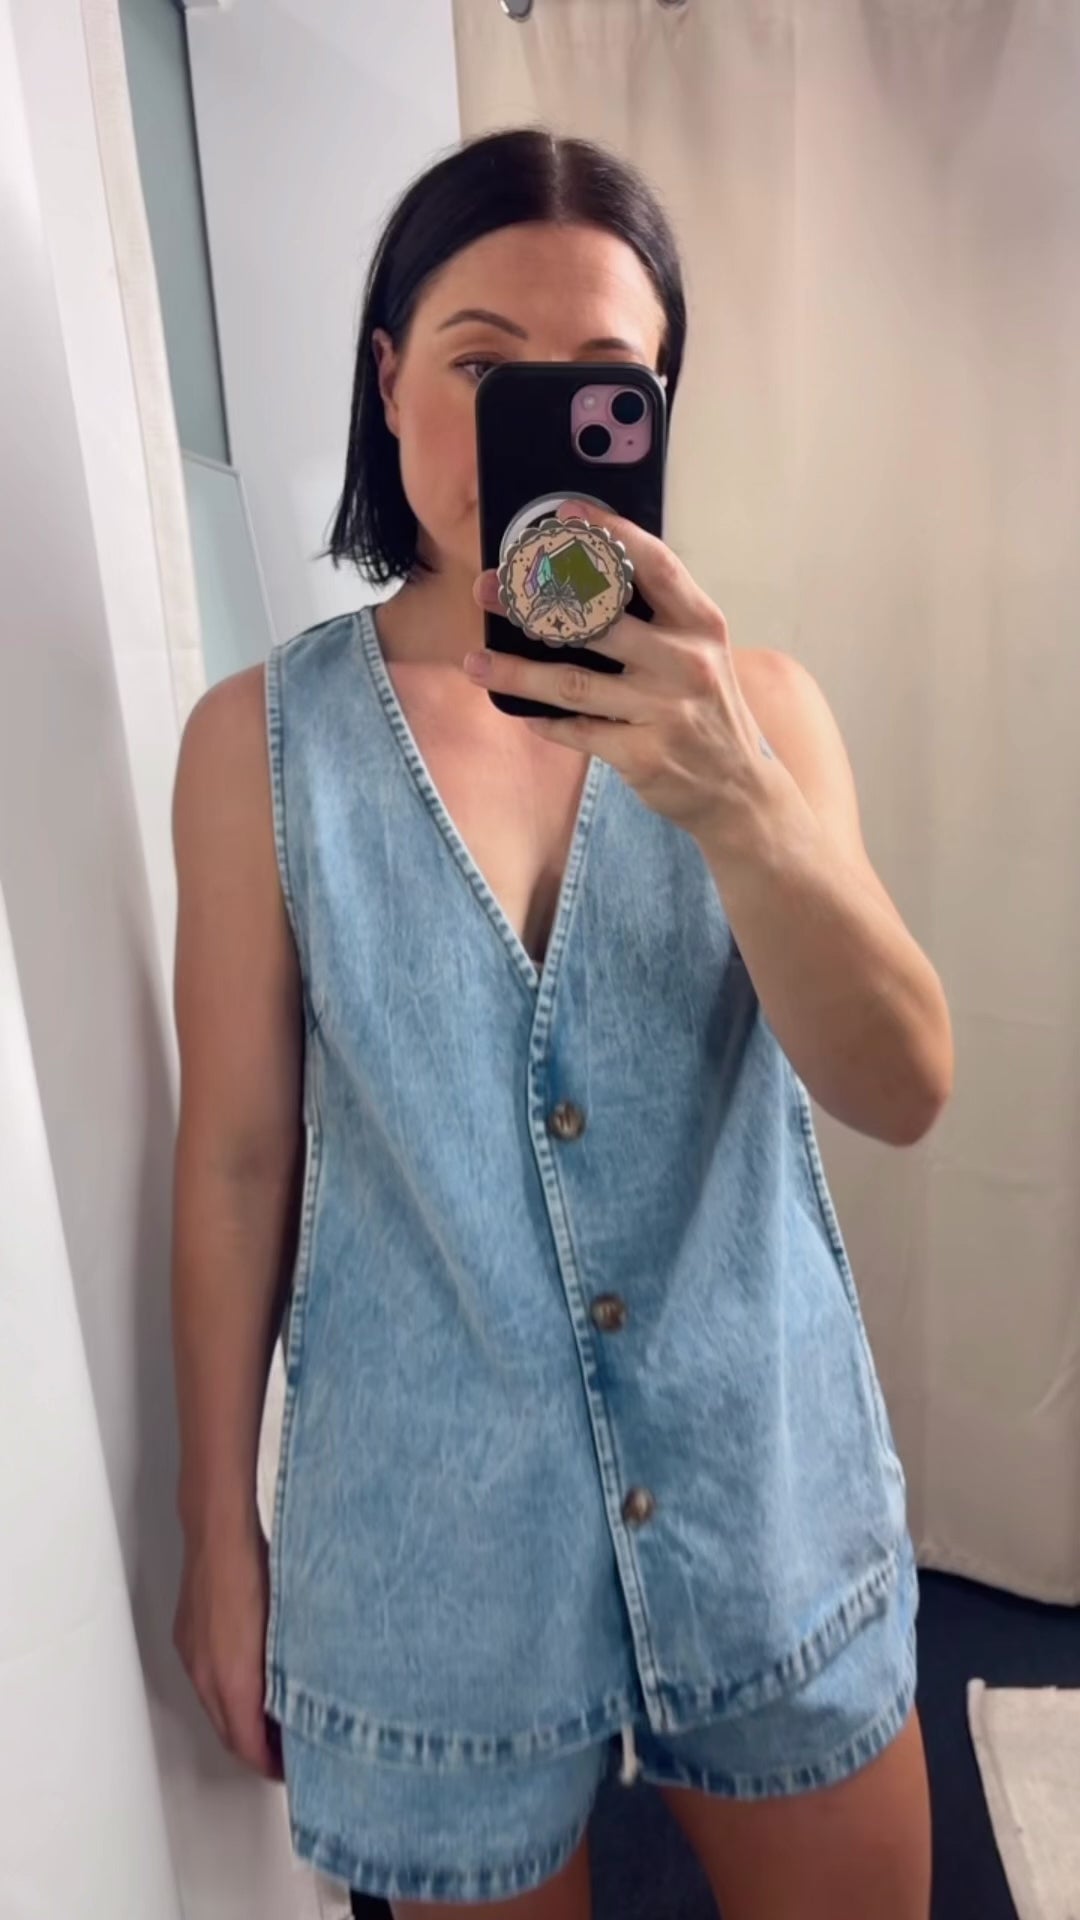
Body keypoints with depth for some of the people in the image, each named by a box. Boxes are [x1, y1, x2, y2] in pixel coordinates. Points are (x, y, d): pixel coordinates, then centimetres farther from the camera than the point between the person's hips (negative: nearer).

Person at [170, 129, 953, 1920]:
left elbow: (906, 1090, -14)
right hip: (433, 1545, -1)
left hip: (769, 1507, 2)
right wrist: (219, 1528, 3)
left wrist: (738, 808, -32)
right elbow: (235, 1160, -5)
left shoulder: (752, 700, -5)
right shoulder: (263, 740, -9)